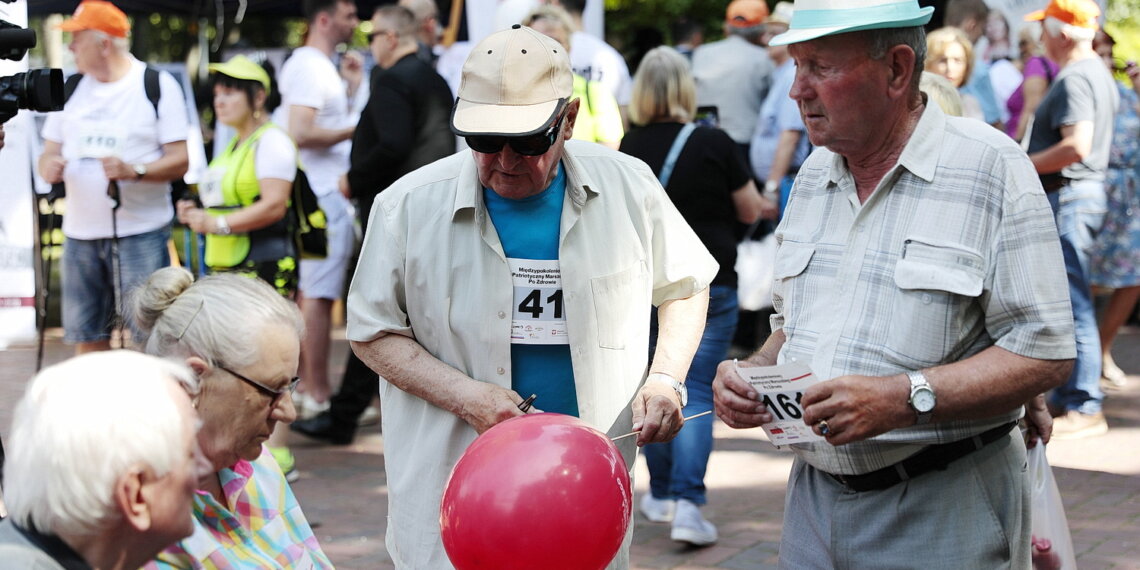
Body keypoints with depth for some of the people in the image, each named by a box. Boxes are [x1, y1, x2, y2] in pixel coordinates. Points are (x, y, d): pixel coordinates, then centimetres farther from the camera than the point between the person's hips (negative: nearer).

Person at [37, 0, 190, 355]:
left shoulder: (158, 86, -3)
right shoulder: (70, 88, 12)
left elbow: (180, 162, -6)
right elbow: (49, 153, 16)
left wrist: (134, 170, -25)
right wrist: (48, 167, -9)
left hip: (140, 233, -5)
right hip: (80, 233, 5)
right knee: (86, 337, 8)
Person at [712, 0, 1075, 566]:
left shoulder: (991, 169, -11)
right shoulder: (814, 175, 10)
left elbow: (1044, 354, -16)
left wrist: (906, 398, -26)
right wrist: (752, 373, -1)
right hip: (815, 495, 6)